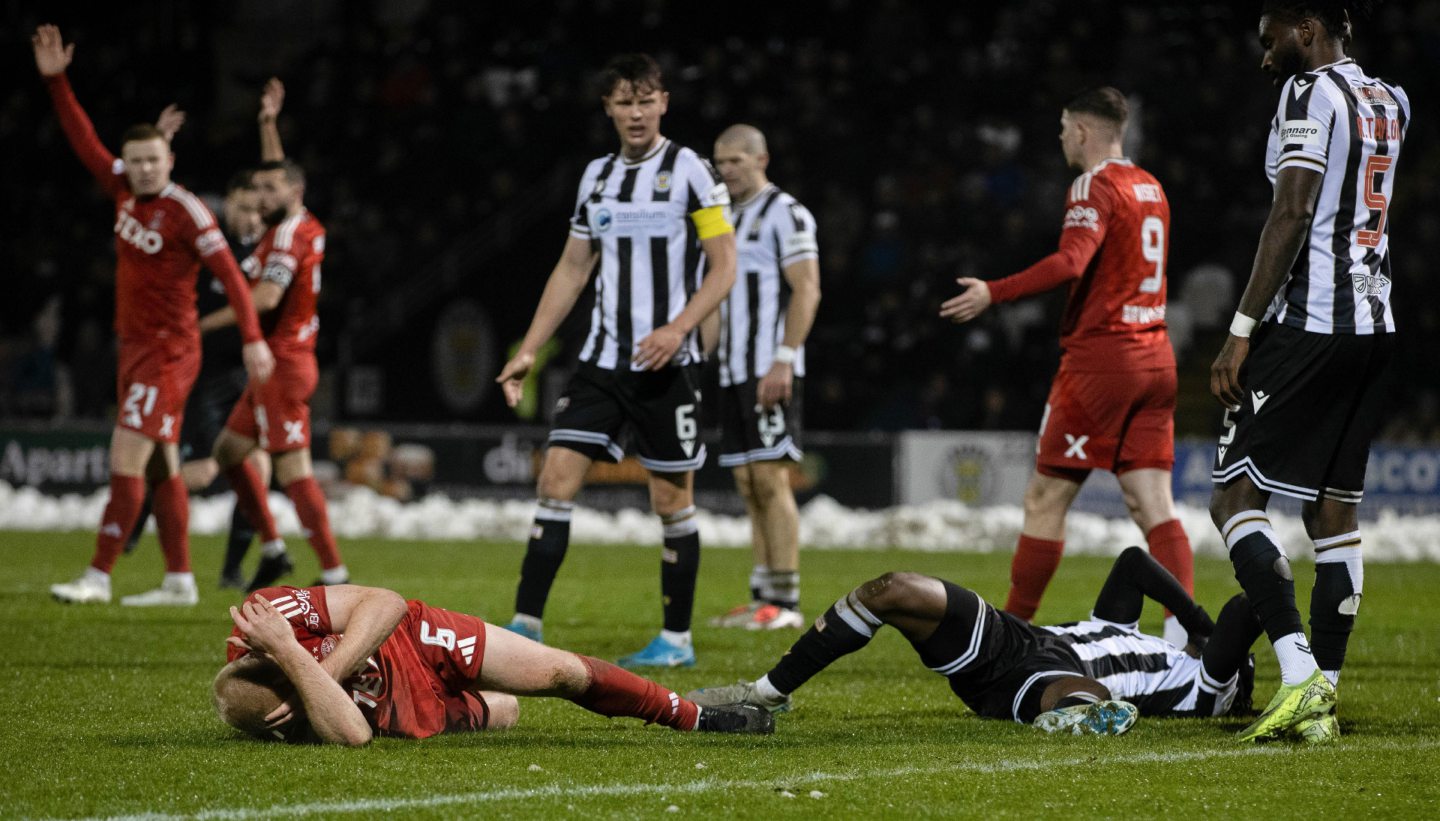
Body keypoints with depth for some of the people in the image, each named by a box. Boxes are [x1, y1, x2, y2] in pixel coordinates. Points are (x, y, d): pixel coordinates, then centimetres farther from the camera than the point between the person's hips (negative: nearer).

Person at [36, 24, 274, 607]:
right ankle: (179, 580, 14)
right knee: (160, 467, 10)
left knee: (127, 459, -13)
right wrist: (55, 81, 8)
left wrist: (252, 338, -25)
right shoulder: (124, 189, 5)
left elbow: (228, 273, -18)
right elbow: (85, 141, 14)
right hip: (135, 347, 8)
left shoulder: (186, 211, -16)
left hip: (169, 351, -8)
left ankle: (98, 576, -13)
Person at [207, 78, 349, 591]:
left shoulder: (291, 233, -14)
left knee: (293, 469, -14)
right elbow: (276, 171, 32)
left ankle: (334, 573, -17)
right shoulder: (300, 226, 12)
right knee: (229, 451, 18)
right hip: (279, 364, 10)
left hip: (283, 364, -10)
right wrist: (269, 125, 29)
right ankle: (272, 549, 18)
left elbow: (266, 297, -27)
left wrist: (206, 322, -21)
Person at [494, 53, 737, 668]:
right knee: (557, 477, -6)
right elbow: (572, 269, 19)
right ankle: (526, 627, -6)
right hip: (602, 359, 5)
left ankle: (677, 639, 12)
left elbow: (724, 266, -7)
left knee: (672, 499, 1)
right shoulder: (597, 177, 12)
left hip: (665, 365, -5)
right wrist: (528, 351, 13)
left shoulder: (689, 171, -4)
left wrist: (678, 329, -20)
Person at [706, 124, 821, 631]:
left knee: (770, 478, -12)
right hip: (732, 373, 9)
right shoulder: (726, 219, 21)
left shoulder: (785, 214, -6)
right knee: (748, 485, 7)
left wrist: (783, 360, -21)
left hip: (770, 372, -9)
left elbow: (806, 291, -13)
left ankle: (785, 603, -12)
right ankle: (763, 599, 8)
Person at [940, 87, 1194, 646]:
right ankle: (1182, 634, -13)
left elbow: (1071, 264, -26)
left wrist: (995, 293, -29)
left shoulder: (1094, 186, -10)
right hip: (1154, 359, 7)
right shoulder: (1150, 188, 15)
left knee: (1045, 500, 2)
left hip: (1099, 359, -7)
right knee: (1154, 506, 1)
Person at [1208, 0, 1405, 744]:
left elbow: (1292, 215, -16)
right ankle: (1323, 696, 7)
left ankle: (1299, 675, -20)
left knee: (1235, 497, -7)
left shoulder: (1310, 93, -9)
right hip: (1374, 320, 9)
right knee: (1335, 510, 10)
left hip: (1308, 320, -9)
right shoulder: (1386, 102, 16)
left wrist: (1242, 330, -16)